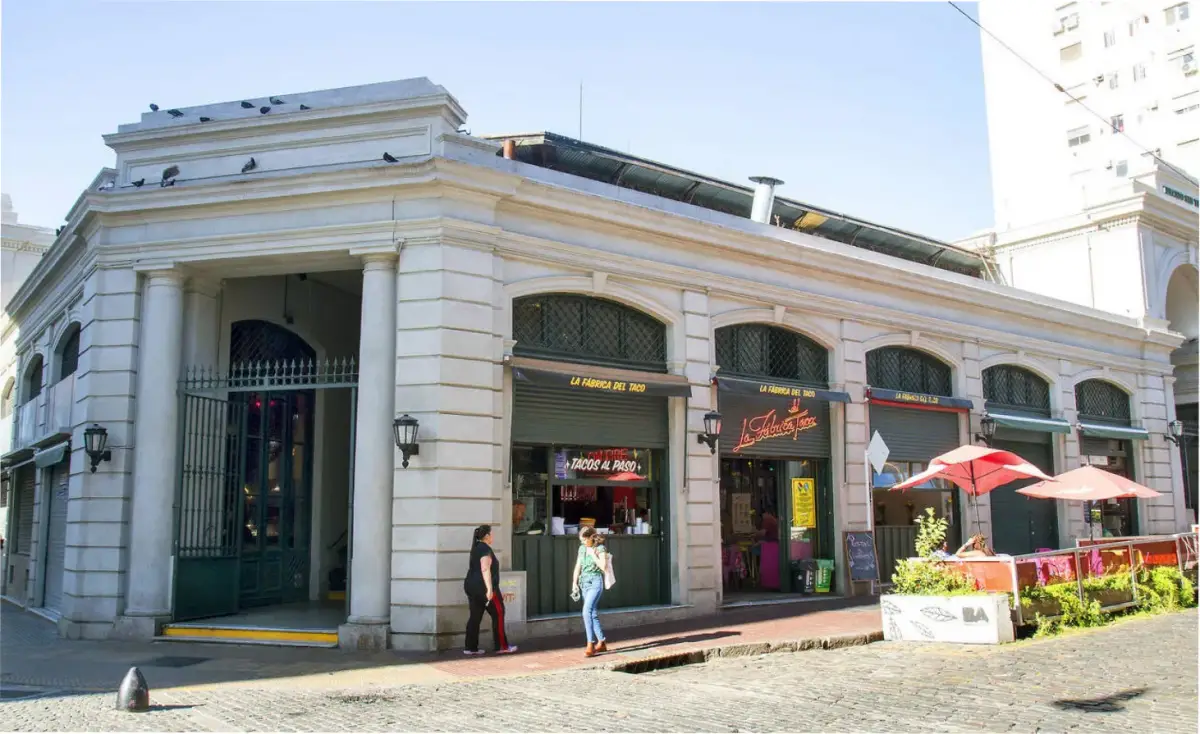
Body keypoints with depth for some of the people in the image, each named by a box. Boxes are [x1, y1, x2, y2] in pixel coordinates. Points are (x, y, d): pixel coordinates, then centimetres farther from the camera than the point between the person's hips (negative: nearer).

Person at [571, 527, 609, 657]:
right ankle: (601, 643, 21)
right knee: (593, 613, 11)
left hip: (595, 582, -7)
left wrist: (592, 554, -15)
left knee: (587, 611, -20)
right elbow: (578, 567, 14)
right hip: (584, 582, 7)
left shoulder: (600, 548, -8)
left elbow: (603, 566, -18)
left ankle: (590, 645, -19)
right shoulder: (582, 548, 9)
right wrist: (574, 582, 7)